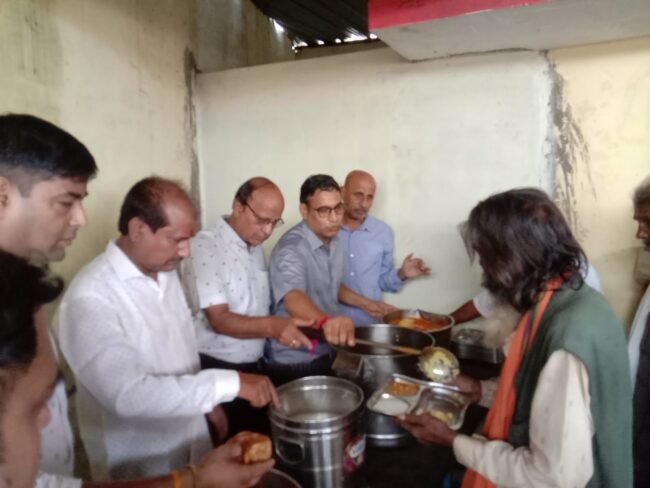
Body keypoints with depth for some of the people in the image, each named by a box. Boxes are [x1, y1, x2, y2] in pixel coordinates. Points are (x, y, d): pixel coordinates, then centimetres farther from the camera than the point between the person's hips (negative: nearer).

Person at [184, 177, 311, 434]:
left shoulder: (255, 246, 6)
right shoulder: (206, 246, -19)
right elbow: (219, 319, -25)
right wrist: (271, 326, -40)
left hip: (254, 366, 7)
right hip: (217, 370, -7)